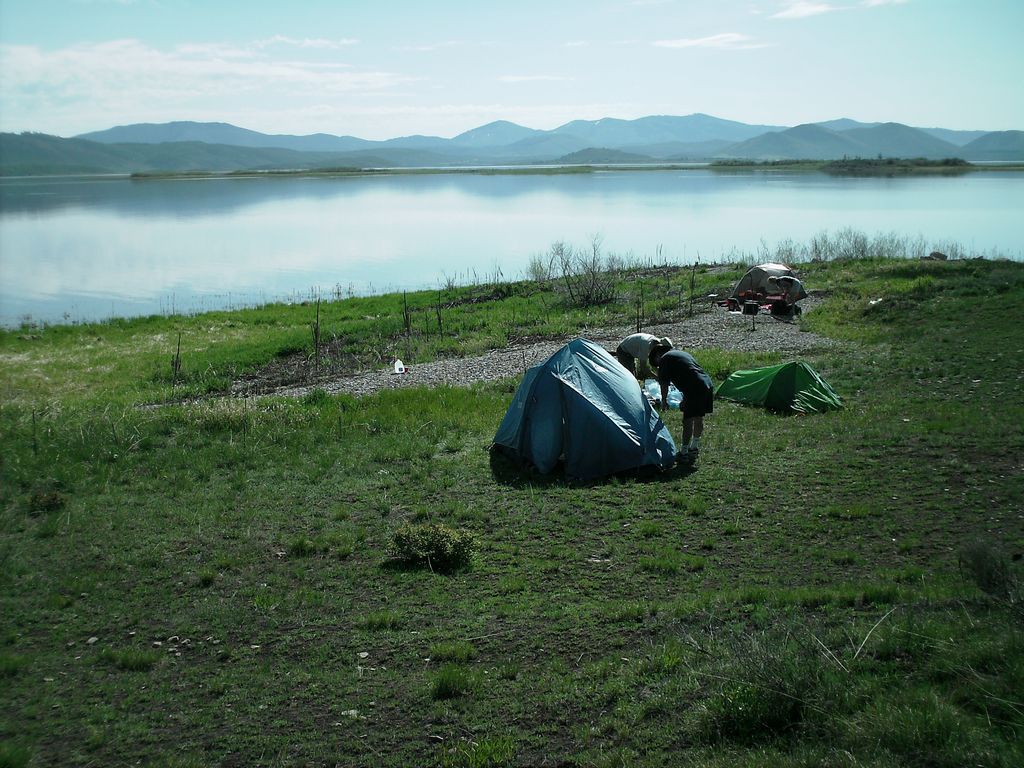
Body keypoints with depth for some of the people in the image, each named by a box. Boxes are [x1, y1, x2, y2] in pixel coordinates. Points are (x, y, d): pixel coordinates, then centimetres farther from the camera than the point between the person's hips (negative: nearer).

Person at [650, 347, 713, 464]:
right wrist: (685, 399, 34)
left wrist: (663, 401, 16)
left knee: (688, 420, -3)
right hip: (708, 384, 9)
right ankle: (694, 448, 32)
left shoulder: (664, 359, 4)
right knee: (699, 418, 19)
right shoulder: (683, 353, 29)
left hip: (695, 388, -9)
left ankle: (684, 453, 0)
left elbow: (664, 383, 4)